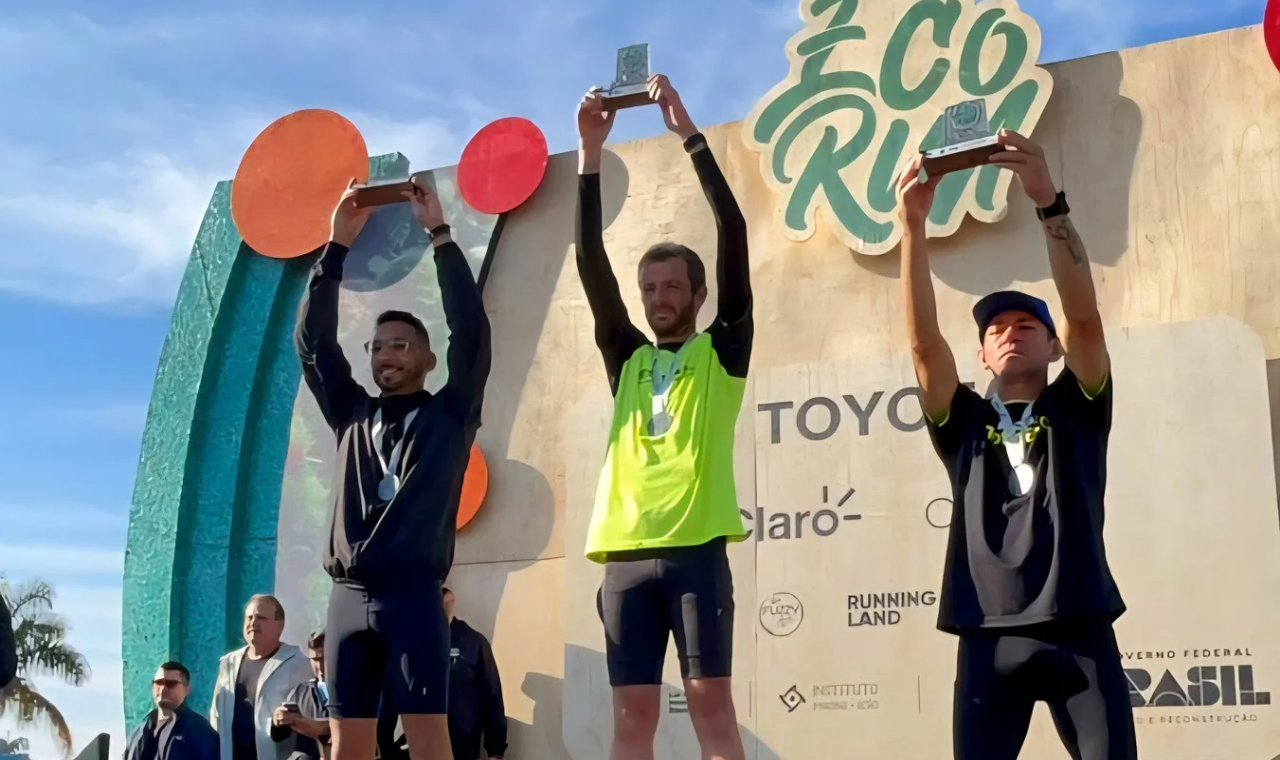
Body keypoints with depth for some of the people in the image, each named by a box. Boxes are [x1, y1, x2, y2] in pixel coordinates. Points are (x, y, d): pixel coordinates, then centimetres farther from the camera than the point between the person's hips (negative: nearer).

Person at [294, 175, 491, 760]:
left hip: (413, 593, -3)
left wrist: (439, 233, -2)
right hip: (349, 594, 4)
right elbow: (313, 341, 12)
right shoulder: (352, 416, 19)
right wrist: (337, 245, 7)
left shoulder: (449, 414, 9)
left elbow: (471, 330, -2)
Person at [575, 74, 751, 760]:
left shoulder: (723, 351, 10)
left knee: (710, 698, -3)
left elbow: (734, 237, 2)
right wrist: (590, 153, 5)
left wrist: (689, 134, 0)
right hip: (626, 551, 3)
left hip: (696, 548, -3)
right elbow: (591, 264, 11)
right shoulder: (626, 359, 19)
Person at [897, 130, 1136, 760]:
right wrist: (912, 223, -9)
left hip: (1078, 631, -1)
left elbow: (1084, 314, -3)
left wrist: (1049, 201, -14)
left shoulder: (1076, 410, 12)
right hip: (990, 638, 1)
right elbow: (923, 340, 1)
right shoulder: (964, 424, 16)